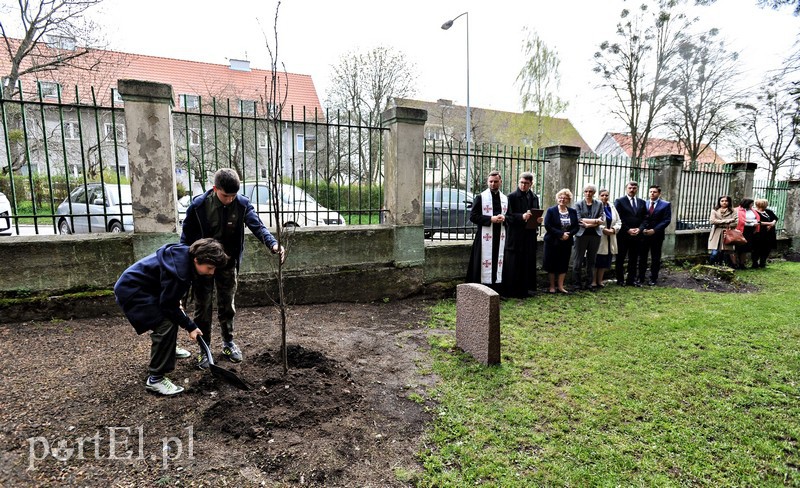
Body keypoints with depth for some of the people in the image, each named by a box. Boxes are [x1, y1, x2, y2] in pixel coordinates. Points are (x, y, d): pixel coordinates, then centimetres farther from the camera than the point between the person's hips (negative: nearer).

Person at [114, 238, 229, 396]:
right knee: (166, 325, -21)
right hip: (131, 291, -10)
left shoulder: (185, 254, -4)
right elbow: (168, 305, -22)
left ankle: (168, 350, 48)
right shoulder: (178, 271, -32)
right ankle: (155, 379, -11)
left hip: (142, 286, 10)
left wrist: (177, 302, 18)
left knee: (172, 316, 23)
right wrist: (190, 327, -14)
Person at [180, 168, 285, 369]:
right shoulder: (198, 205, -17)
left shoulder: (242, 204, -14)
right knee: (203, 307, 7)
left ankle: (228, 342, 31)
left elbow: (258, 226, -25)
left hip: (228, 264, 2)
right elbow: (187, 236, -7)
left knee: (227, 306, 13)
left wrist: (273, 244, -44)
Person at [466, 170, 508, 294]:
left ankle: (498, 289, 15)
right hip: (485, 237, -4)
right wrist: (491, 219, -15)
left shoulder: (505, 199, 14)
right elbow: (473, 216, -7)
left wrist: (504, 218, -5)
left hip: (500, 237, 5)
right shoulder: (480, 197, 0)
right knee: (485, 263, -4)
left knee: (499, 263, 7)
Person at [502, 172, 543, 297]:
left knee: (529, 262, 10)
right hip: (515, 236, -6)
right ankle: (514, 290, 7)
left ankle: (527, 288, 20)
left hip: (530, 236, 6)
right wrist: (522, 217, -26)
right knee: (514, 263, -2)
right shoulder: (512, 197, -6)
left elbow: (536, 214, 18)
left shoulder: (534, 197, 11)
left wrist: (539, 219, -4)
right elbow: (508, 216, -11)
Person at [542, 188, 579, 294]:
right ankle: (552, 286, 14)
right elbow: (547, 226, -13)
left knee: (564, 264, 6)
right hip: (552, 242, -3)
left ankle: (560, 286, 15)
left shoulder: (573, 212, 7)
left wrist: (568, 234, -15)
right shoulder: (551, 210, -5)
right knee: (552, 264, 3)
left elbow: (576, 227, 4)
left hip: (566, 243, 3)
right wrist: (561, 234, -19)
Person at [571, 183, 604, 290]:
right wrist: (595, 221, -13)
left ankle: (589, 283, 15)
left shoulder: (599, 204, 9)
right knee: (578, 260, 0)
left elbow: (601, 220, -1)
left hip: (595, 235, 2)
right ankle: (577, 283, 8)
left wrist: (588, 224, -14)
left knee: (591, 260, 7)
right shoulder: (578, 204, 4)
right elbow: (579, 219, -8)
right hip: (581, 234, -2)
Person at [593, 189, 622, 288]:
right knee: (597, 260, -4)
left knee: (606, 260, 9)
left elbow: (618, 222, 14)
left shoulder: (612, 207, 13)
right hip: (598, 237, -6)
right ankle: (594, 281, 5)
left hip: (610, 239, 6)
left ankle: (600, 281, 18)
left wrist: (613, 229, -4)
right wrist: (603, 229, -17)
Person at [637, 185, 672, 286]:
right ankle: (641, 277, 13)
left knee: (655, 258, 6)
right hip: (643, 234, 2)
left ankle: (653, 279, 14)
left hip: (657, 235, -2)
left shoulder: (666, 205, 0)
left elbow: (667, 220, -6)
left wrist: (654, 230, -15)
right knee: (642, 257, 5)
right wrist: (642, 229, -11)